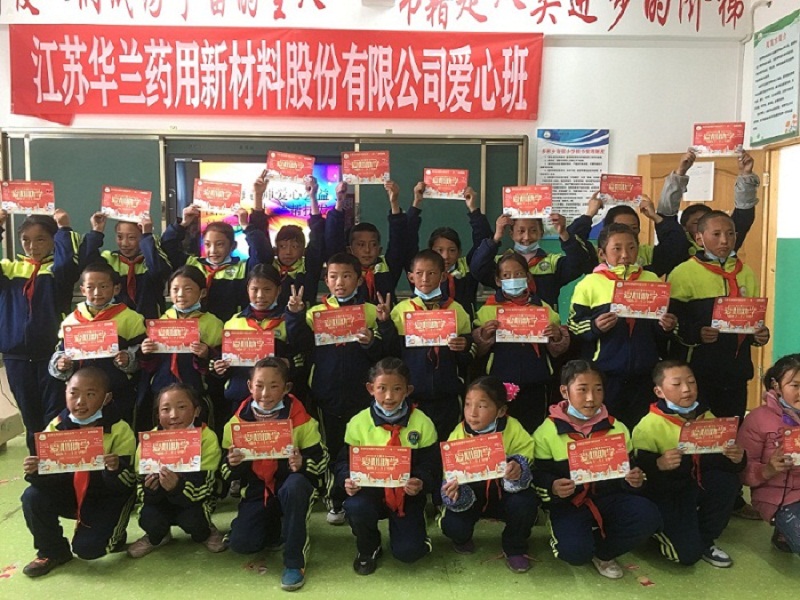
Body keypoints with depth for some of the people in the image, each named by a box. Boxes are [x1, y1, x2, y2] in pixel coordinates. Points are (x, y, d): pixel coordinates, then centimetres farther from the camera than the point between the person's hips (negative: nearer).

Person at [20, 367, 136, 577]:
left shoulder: (120, 430, -22)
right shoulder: (56, 427, -11)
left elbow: (127, 483, -23)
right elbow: (50, 477, -10)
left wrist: (115, 469, -45)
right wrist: (35, 472, -33)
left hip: (108, 498, -4)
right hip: (70, 493, 4)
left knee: (87, 548, -17)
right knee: (33, 497, -20)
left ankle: (113, 534, 20)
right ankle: (52, 552, 5)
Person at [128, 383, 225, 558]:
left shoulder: (207, 438, -23)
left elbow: (202, 487, -26)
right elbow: (140, 488, -12)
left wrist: (178, 486, -46)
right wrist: (150, 488, -36)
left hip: (194, 499, -2)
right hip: (160, 500, 2)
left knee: (192, 520, -29)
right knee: (149, 520, -25)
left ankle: (204, 533, 9)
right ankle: (157, 536, 13)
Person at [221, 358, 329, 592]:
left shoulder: (301, 419, -12)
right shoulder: (238, 420, -4)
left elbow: (321, 461, -9)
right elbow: (228, 473, 3)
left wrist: (302, 464, -31)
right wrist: (233, 464, -22)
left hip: (291, 487, -3)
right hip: (256, 490, 3)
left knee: (295, 484, -38)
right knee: (241, 543, -17)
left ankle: (294, 562, -20)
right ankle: (276, 526, 20)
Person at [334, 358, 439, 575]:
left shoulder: (422, 423, -7)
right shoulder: (359, 422, -5)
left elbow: (430, 465, -6)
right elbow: (345, 460, 0)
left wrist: (422, 483, -28)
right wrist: (347, 479, -23)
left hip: (407, 494, -1)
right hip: (370, 490, 1)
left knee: (408, 552, -15)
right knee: (355, 507, -33)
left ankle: (415, 534, 25)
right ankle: (368, 549, 2)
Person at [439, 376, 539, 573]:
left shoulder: (514, 430, -18)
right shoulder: (458, 434, -16)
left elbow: (527, 461, -15)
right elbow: (451, 475, -13)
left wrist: (518, 470, -39)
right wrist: (454, 489, -37)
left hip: (504, 494, 0)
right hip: (470, 496, 0)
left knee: (525, 503, -31)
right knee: (452, 525, -27)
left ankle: (515, 548, 2)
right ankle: (462, 539, 16)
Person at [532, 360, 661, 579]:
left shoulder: (616, 428, 5)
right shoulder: (547, 432, -5)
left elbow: (628, 469, 13)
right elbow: (537, 476, -4)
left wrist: (635, 479, -11)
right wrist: (552, 487, -26)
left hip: (608, 498, 3)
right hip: (568, 504, -3)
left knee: (648, 517, -25)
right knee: (575, 551, -30)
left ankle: (602, 552, 3)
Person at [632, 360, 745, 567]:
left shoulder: (707, 417, 0)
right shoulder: (649, 425, -16)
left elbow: (723, 459, 0)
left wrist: (737, 458, -22)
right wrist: (658, 464, -42)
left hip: (697, 486, 5)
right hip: (664, 493, -5)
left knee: (728, 478, -24)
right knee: (687, 553, -21)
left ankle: (705, 541, -2)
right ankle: (659, 529, 16)